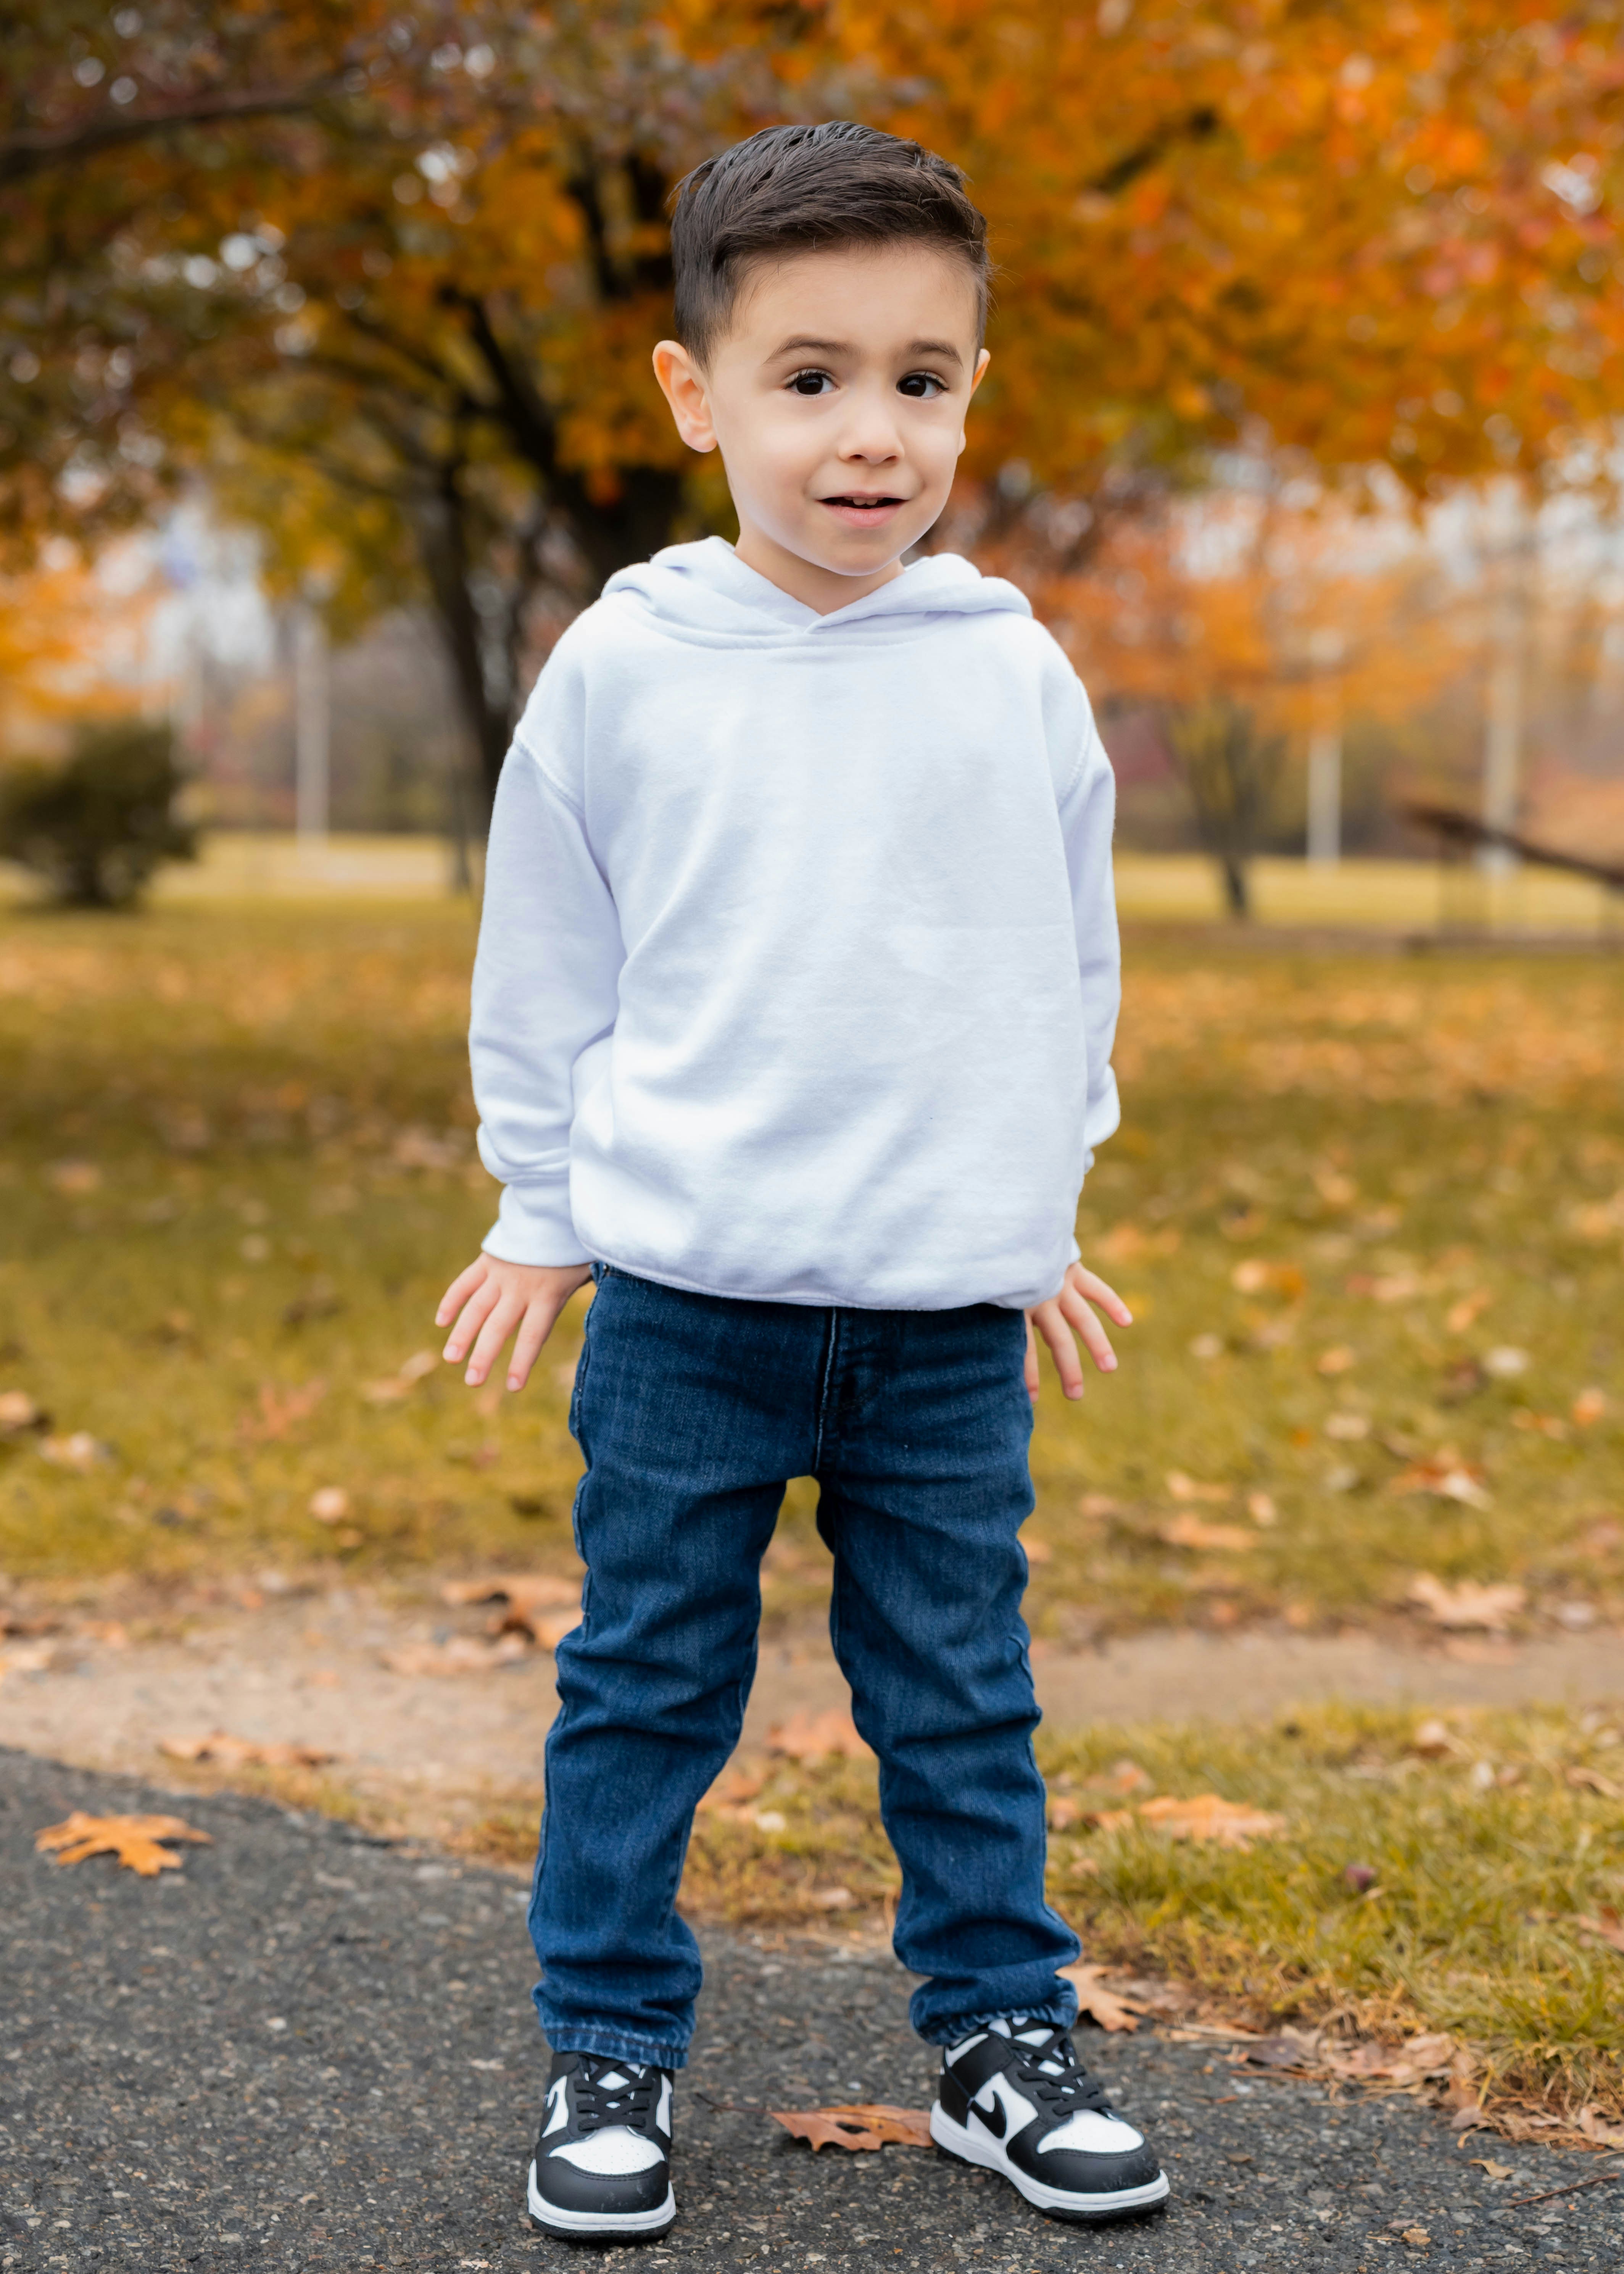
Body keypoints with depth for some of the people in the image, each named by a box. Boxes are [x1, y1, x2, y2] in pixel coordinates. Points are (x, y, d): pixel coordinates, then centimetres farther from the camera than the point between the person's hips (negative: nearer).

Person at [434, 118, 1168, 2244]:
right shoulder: (623, 670, -3)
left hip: (950, 1311, 1)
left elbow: (1073, 967, 13)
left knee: (960, 1694, 11)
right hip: (685, 1294, -1)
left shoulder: (1016, 678, 0)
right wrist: (539, 1214, 10)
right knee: (647, 1688, 8)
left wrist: (1041, 1211, 17)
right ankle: (611, 2049, 22)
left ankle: (1004, 2034, 25)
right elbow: (544, 964, 7)